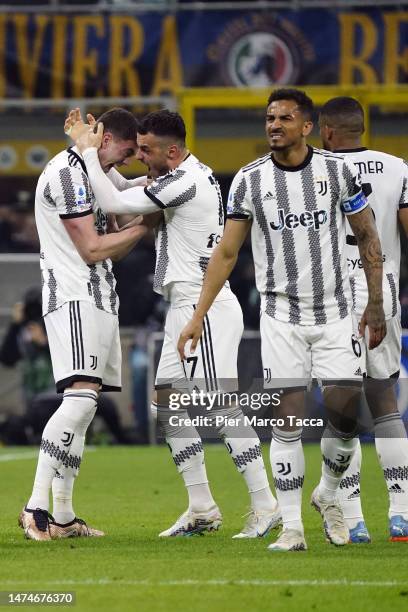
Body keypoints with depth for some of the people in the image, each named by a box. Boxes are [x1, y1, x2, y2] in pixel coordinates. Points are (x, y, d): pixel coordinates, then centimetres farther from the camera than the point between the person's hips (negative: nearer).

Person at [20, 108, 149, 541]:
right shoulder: (68, 174, -12)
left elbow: (113, 249, 22)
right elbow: (92, 250, -15)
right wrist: (143, 226, -6)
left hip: (97, 299, 11)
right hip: (75, 297, -11)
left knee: (81, 408, 8)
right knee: (81, 397, -22)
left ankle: (62, 517, 9)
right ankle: (36, 508, -25)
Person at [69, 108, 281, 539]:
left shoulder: (184, 182, -17)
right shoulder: (193, 175, 14)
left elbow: (114, 204, -17)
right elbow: (128, 194, 23)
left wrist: (90, 153, -6)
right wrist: (94, 150, 13)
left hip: (205, 308, -11)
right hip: (186, 306, 11)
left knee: (222, 407, -13)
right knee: (169, 402, 11)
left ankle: (265, 506, -12)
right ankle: (201, 508, 12)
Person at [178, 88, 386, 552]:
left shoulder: (336, 171, -2)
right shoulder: (249, 180, -2)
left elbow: (367, 238, 7)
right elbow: (226, 253, 3)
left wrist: (375, 305, 4)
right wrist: (197, 316, -2)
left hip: (335, 313, 0)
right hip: (281, 317, 0)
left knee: (346, 412, -6)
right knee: (287, 419, -6)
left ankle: (328, 495, 22)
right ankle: (292, 527, 0)